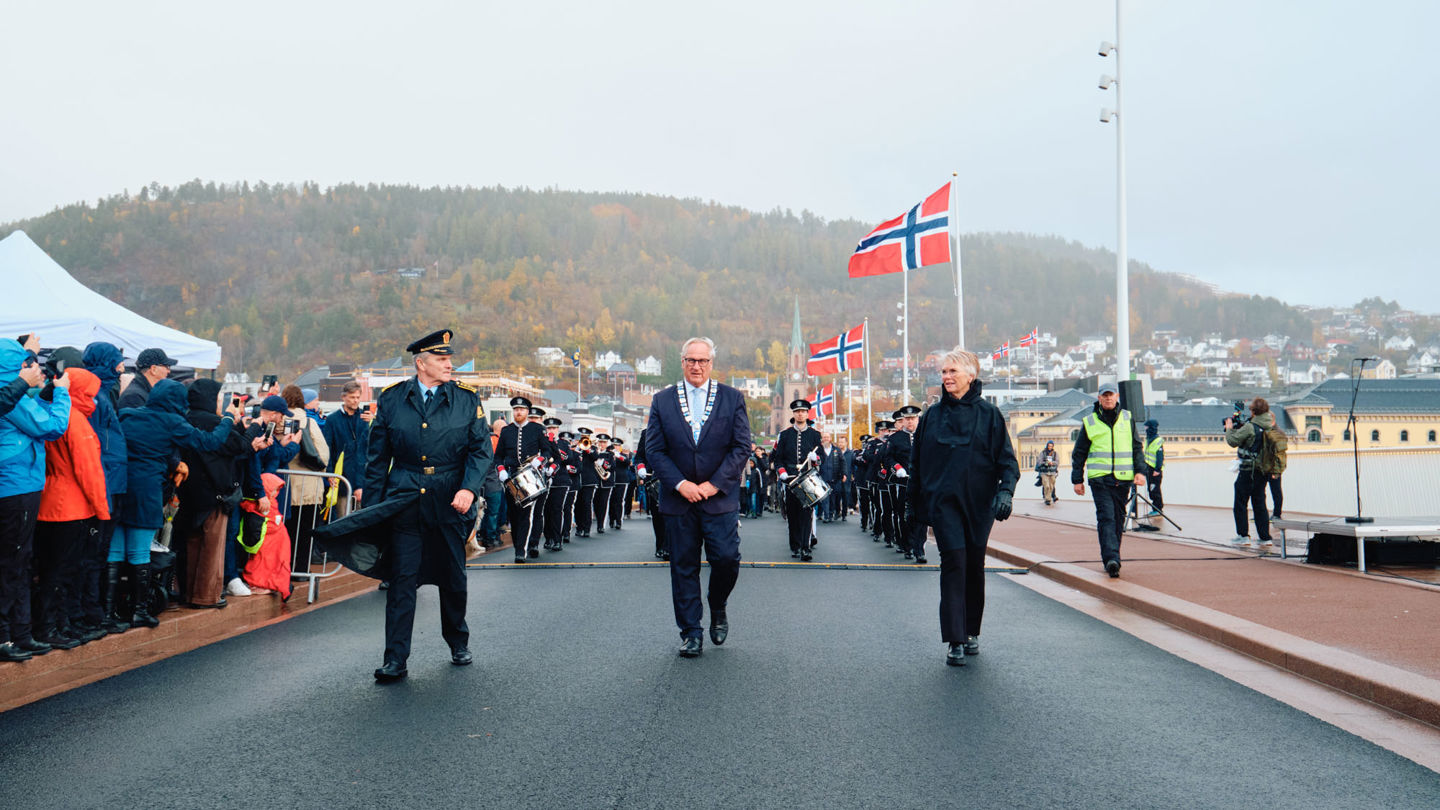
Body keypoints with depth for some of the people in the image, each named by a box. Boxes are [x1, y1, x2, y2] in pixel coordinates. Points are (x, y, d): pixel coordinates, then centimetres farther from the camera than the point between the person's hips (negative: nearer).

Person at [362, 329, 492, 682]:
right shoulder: (392, 399, 3)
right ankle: (395, 660, 2)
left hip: (450, 504, 1)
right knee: (402, 579, -4)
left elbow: (481, 450, 0)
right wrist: (371, 507, 3)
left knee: (453, 578, 12)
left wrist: (469, 488, -17)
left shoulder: (467, 400, 2)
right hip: (404, 502, -1)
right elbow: (377, 457, 7)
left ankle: (458, 643, 34)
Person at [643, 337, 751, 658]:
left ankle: (718, 608, 23)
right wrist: (680, 484, -11)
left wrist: (714, 484, -10)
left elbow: (741, 447, -1)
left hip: (720, 498, -1)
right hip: (678, 499, 1)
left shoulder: (732, 399, 4)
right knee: (683, 567, 4)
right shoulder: (662, 401, 6)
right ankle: (691, 633, 14)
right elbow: (654, 450, 2)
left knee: (727, 559, -7)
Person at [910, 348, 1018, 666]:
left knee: (975, 566, 9)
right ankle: (955, 641, -13)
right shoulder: (932, 416, 7)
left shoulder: (989, 414, 3)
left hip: (979, 502, 0)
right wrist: (917, 508, 12)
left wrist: (1005, 491, -16)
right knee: (954, 562, -13)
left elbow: (1007, 458, 1)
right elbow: (917, 464, 12)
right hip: (943, 502, 0)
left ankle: (971, 632, 25)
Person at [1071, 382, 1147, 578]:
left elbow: (1138, 447, 15)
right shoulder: (1090, 422, 6)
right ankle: (1111, 559, -22)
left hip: (1123, 479, 3)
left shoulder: (1127, 419, 11)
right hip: (1099, 479, -3)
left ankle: (1111, 557, 20)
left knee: (1118, 519, 8)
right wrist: (1077, 479, 7)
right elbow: (1079, 453, 11)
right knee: (1106, 518, -14)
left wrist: (1140, 471, 2)